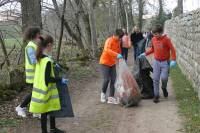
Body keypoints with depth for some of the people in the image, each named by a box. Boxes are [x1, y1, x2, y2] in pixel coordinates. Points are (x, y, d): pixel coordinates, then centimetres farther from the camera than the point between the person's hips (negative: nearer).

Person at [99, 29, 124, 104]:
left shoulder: (118, 42, 5)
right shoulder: (109, 40, -19)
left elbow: (119, 51, 17)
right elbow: (107, 50, -37)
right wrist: (117, 55, -47)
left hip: (112, 63, 7)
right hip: (105, 62, -7)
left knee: (113, 80, 0)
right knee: (107, 79, -11)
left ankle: (111, 98, 4)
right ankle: (103, 93, 15)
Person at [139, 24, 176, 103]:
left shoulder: (166, 39, -13)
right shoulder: (153, 39, 1)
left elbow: (172, 49, -14)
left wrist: (173, 60, -24)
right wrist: (145, 54, 9)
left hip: (165, 62, -4)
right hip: (156, 62, 4)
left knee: (164, 78, -12)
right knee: (155, 79, 2)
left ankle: (164, 88, 22)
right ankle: (156, 95, 12)